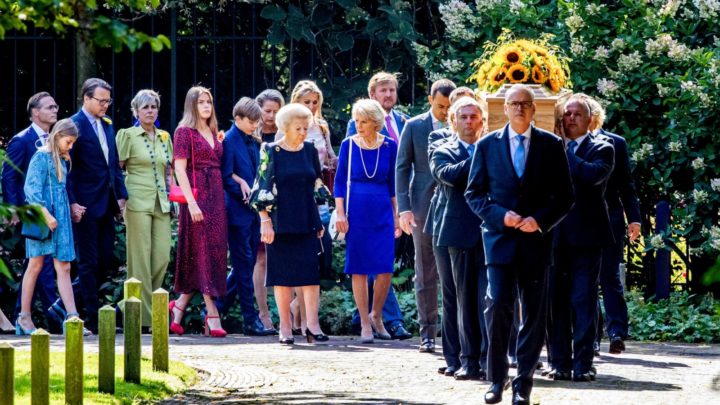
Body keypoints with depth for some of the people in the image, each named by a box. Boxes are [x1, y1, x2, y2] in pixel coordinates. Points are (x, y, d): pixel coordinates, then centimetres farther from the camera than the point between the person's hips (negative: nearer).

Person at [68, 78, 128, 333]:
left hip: (106, 205, 7)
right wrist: (72, 203, -18)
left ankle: (85, 301, 20)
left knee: (106, 259, 7)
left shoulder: (107, 126, 13)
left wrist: (121, 195, 9)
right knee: (89, 262, -2)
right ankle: (92, 317, 2)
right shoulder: (75, 125, -10)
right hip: (86, 206, -7)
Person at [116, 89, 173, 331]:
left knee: (162, 256, -2)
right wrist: (122, 198, -9)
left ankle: (149, 301, 12)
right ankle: (143, 316, -3)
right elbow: (118, 168, -3)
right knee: (141, 257, -5)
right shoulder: (127, 135, -1)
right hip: (138, 201, -5)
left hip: (161, 203, 5)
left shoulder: (164, 137, 15)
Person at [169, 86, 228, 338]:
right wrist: (191, 202, -19)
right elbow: (180, 169, -11)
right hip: (196, 195, -7)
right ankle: (212, 317, -8)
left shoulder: (214, 133, 16)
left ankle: (179, 306, 14)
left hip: (216, 196, 7)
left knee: (214, 251, 6)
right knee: (203, 252, -7)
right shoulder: (185, 132, -4)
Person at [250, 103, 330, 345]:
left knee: (311, 273, -5)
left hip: (307, 222, 3)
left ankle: (312, 325, -6)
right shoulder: (271, 152, -3)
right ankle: (285, 327, 7)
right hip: (281, 222, -3)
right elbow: (262, 188, -5)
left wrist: (318, 221, 14)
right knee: (283, 274, 1)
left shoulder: (310, 151, 8)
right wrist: (265, 220, -10)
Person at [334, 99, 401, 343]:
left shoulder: (389, 146, 2)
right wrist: (340, 213, -5)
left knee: (385, 269, -5)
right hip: (356, 211, -1)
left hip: (382, 212, 1)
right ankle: (365, 323, 7)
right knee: (359, 269, 0)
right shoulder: (349, 145, -1)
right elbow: (340, 180, 2)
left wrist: (396, 215, 9)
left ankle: (376, 315, 16)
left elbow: (393, 183, 9)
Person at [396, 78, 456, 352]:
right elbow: (402, 168, 3)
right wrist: (404, 208, -6)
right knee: (425, 275, 4)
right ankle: (427, 333, 8)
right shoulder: (414, 127, 3)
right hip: (424, 207, 0)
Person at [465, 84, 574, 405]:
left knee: (534, 314, 2)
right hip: (499, 238, -1)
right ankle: (497, 378, 1)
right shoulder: (487, 145, 6)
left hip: (536, 240, 1)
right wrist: (500, 216, -10)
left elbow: (565, 195, 4)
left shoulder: (551, 146, 4)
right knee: (497, 306, -11)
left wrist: (540, 220, -11)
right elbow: (474, 194, 7)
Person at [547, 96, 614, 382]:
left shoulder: (601, 149, 3)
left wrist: (565, 154, -10)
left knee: (583, 300, -4)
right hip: (555, 235, 4)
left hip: (586, 236, -4)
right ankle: (559, 362, 7)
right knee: (555, 300, 3)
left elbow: (593, 174, -17)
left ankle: (582, 363, -2)